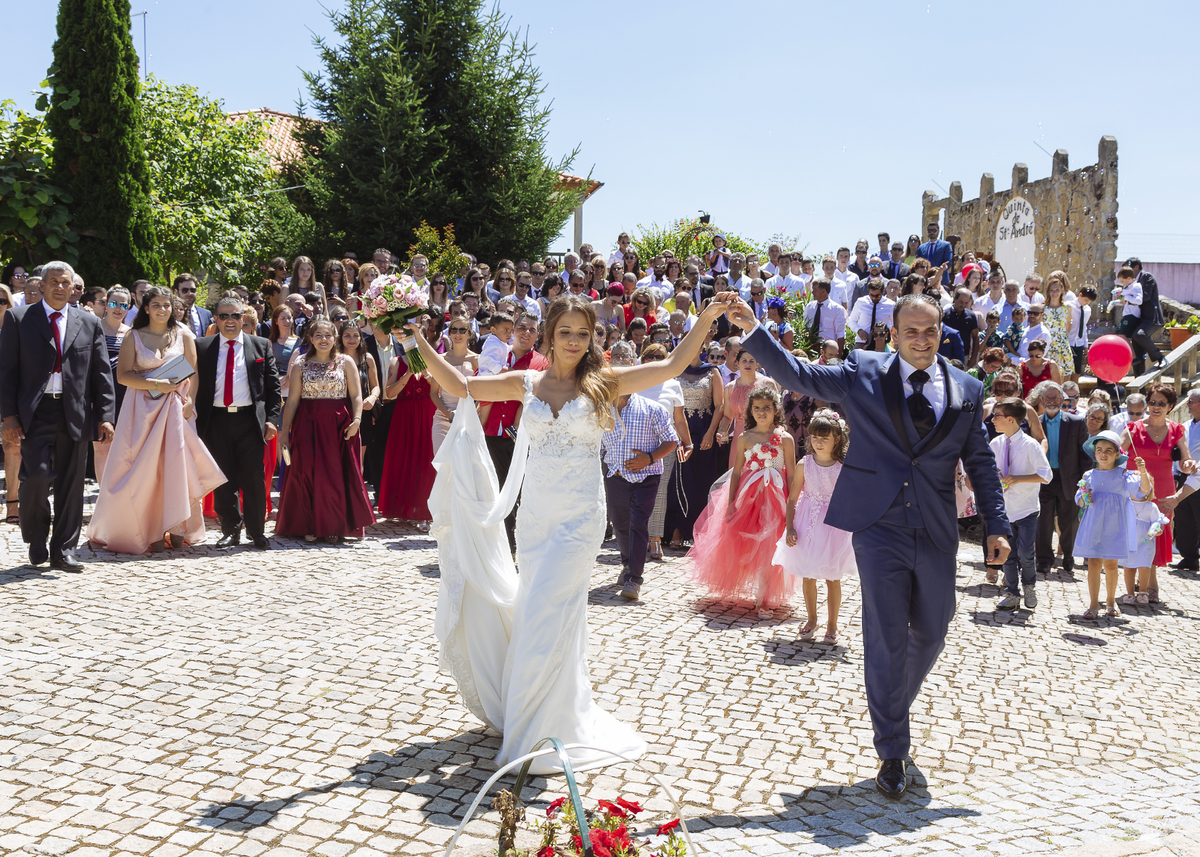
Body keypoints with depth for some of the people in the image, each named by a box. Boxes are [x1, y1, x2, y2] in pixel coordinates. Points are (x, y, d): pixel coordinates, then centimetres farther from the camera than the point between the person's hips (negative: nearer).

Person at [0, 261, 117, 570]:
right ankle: (36, 538, 14)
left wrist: (105, 416, 0)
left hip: (76, 414, 2)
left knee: (71, 484, 4)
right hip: (35, 413, -2)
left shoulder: (89, 323, 11)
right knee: (37, 475, -12)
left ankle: (63, 551, 15)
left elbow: (102, 373, 9)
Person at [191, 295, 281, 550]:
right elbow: (195, 385, 8)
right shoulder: (202, 347, 9)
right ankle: (230, 531, 16)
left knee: (255, 478, 1)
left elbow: (273, 386, 7)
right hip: (216, 421, 1)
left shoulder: (261, 346, 8)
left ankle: (256, 530, 13)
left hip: (250, 419, -1)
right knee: (223, 481, 6)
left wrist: (271, 419, -2)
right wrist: (196, 419, -3)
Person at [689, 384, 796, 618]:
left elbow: (792, 475, -3)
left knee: (770, 547, -5)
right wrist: (731, 503, -2)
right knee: (744, 544, 4)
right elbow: (736, 472, 4)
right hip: (748, 497, 2)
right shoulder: (744, 438, 3)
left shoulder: (785, 439, -3)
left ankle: (765, 599, 6)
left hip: (775, 498, -2)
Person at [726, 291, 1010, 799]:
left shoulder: (967, 390, 7)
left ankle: (894, 706, 44)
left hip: (937, 533, 3)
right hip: (880, 528, -3)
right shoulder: (863, 373, 1)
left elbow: (981, 462, 10)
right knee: (885, 638, -3)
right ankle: (892, 753, 9)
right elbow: (798, 376, -3)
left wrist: (996, 525, 5)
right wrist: (753, 330, -14)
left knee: (931, 634, 15)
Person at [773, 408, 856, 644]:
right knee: (807, 576, 10)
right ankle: (811, 620, 28)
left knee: (833, 578, 5)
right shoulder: (804, 464, -5)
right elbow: (792, 499, -1)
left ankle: (832, 624, 19)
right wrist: (790, 527, -8)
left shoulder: (844, 467, -7)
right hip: (807, 524, 1)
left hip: (834, 525, -1)